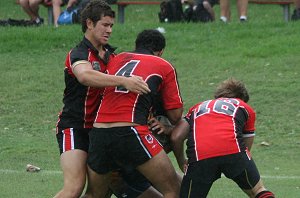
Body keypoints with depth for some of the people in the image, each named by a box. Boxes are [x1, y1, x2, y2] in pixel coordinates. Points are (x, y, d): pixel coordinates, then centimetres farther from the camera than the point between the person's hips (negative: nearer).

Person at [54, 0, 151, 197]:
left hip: (99, 127, 8)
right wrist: (124, 81, -49)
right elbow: (85, 76, -38)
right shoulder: (78, 54, -15)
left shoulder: (110, 54, 10)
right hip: (74, 127, -8)